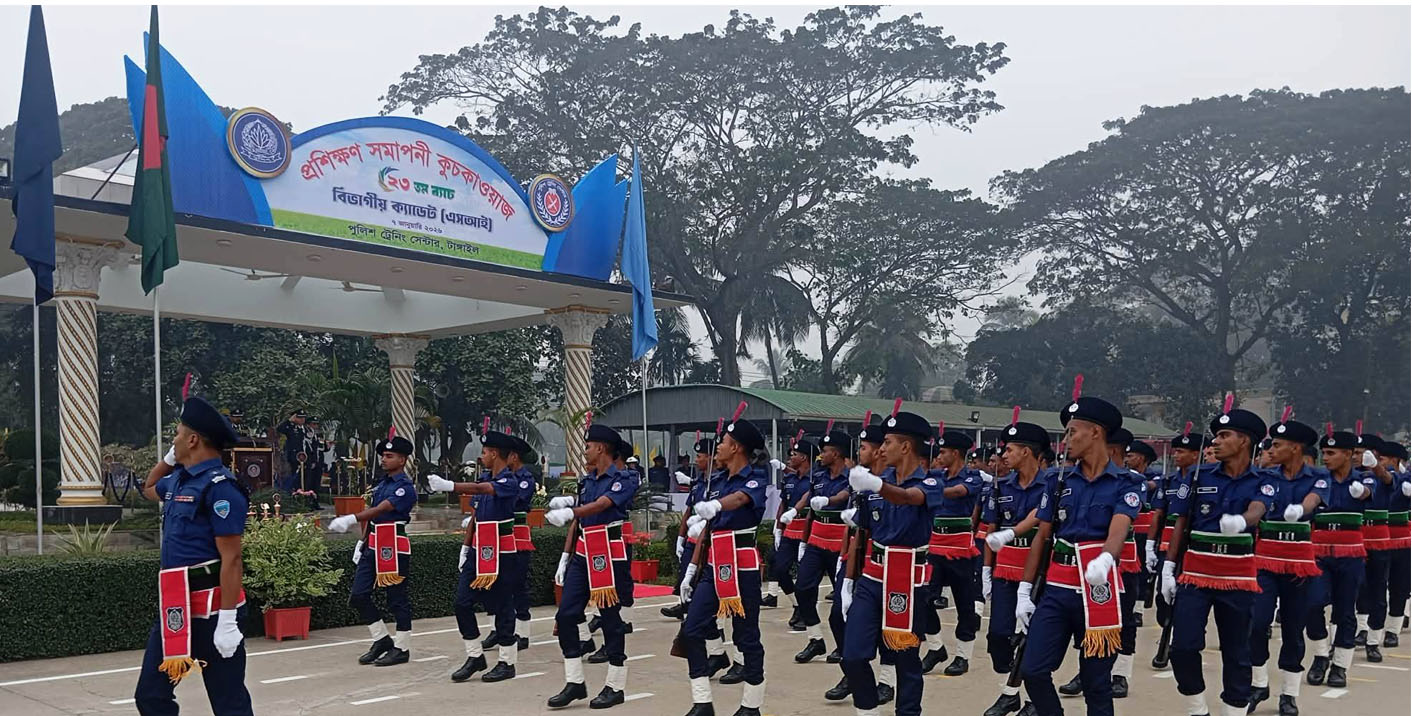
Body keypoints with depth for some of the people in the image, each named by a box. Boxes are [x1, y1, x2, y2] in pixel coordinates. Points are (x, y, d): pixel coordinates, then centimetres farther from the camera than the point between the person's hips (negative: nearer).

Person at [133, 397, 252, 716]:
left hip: (211, 609, -9)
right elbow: (148, 490, 36)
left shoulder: (220, 487, -18)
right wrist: (169, 458, 18)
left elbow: (231, 560, -20)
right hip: (174, 608, 9)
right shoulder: (178, 480, 11)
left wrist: (227, 620, -23)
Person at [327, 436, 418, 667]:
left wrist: (351, 519, -35)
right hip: (373, 547, 9)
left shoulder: (405, 487, -13)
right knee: (358, 596, 6)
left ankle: (401, 648, 12)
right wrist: (362, 541, 14)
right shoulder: (382, 483, 15)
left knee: (397, 600, 0)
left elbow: (380, 509, -25)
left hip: (394, 549, -9)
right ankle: (382, 639, 20)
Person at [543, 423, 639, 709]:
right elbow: (577, 522, 17)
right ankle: (574, 683, 11)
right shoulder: (586, 481, 14)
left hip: (610, 555, -7)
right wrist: (565, 558, 12)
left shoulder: (624, 479, -8)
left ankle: (615, 687, 12)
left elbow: (600, 505, -26)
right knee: (565, 615, 2)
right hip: (583, 555, 7)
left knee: (610, 618, 0)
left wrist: (569, 511, -42)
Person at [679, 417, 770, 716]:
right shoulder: (717, 483, 15)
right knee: (692, 631, 2)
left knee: (746, 636, 0)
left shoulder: (755, 480, -7)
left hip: (742, 566, -7)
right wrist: (691, 569, 14)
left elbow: (739, 498, -32)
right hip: (715, 566, 7)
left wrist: (714, 505, -53)